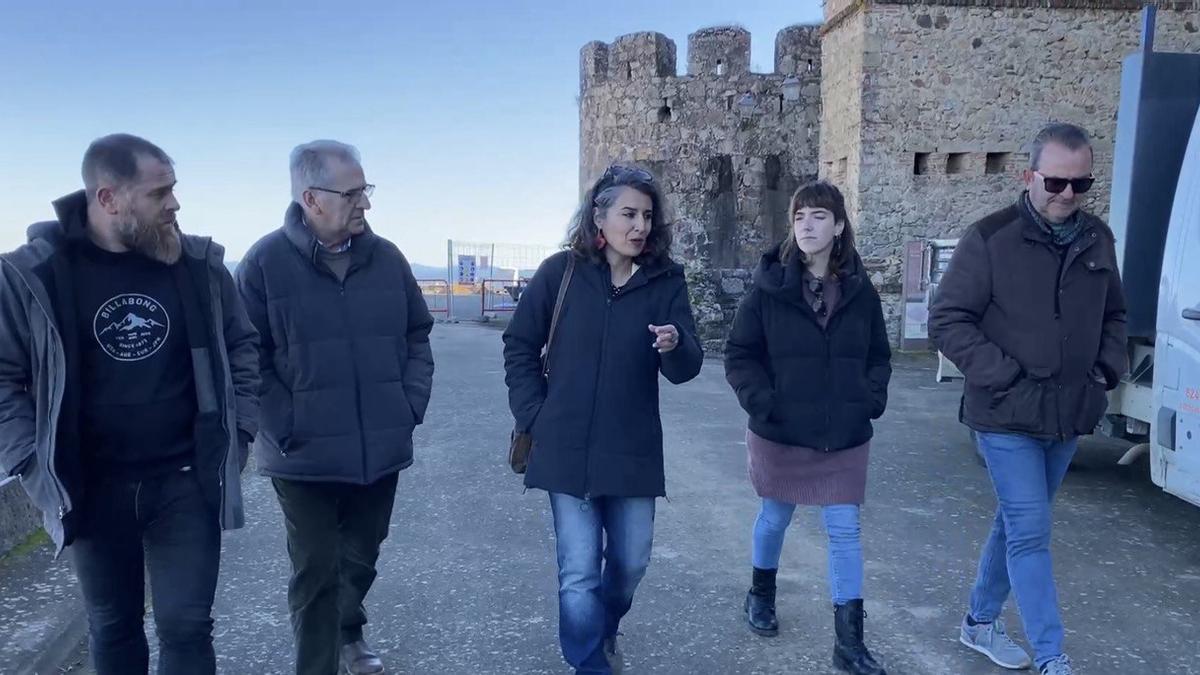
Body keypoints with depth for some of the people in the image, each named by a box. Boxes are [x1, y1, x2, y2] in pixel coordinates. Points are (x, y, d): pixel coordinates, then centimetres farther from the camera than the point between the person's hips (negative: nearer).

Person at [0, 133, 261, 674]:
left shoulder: (200, 265, -4)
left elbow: (241, 348, 7)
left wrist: (237, 435, 1)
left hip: (186, 482, 0)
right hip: (92, 488, 0)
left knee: (186, 627, 3)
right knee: (112, 629, 17)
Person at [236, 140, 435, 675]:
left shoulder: (387, 258, 2)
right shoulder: (266, 262, -9)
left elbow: (417, 335, 11)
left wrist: (411, 405, 1)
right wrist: (285, 429, -13)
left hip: (382, 448, 4)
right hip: (306, 455, -4)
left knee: (362, 557, 21)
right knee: (315, 571, 6)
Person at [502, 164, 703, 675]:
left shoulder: (666, 278, -4)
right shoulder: (561, 271, -5)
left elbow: (687, 368, -9)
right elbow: (519, 345, 3)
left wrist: (675, 345, -31)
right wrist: (535, 415, -3)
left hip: (633, 450, 2)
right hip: (568, 448, -2)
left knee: (631, 561, 16)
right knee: (579, 571, 1)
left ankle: (604, 629, 47)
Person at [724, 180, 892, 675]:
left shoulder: (860, 291, -1)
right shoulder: (769, 288, -9)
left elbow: (879, 356, 10)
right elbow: (739, 355, -6)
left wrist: (871, 398, -6)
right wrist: (761, 401, -18)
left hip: (845, 438, 2)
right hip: (780, 434, -1)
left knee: (844, 530, 3)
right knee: (776, 518, 17)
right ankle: (761, 594, 43)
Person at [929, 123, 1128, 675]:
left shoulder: (1097, 239, 7)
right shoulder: (990, 239, -11)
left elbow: (1113, 314, 22)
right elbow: (946, 321, -12)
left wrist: (1109, 368, 6)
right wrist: (1005, 376, -16)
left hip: (1069, 417, 6)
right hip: (1007, 416, -6)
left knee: (1018, 523, 16)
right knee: (1031, 532, -6)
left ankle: (981, 621, 33)